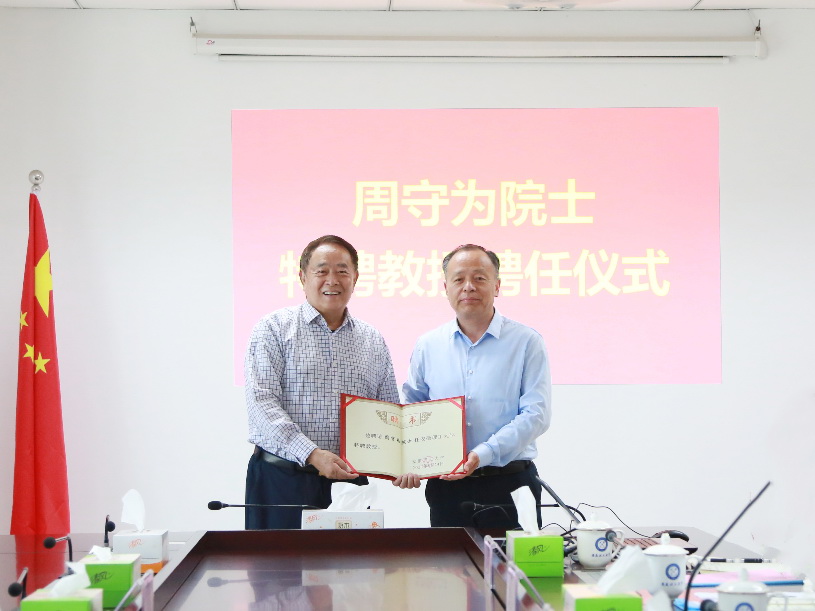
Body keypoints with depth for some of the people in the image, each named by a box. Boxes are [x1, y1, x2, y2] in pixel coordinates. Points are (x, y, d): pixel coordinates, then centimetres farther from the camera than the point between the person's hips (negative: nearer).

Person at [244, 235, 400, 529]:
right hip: (282, 481, -3)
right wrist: (313, 455, -20)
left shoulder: (373, 341, 13)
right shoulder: (274, 328, 0)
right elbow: (262, 403, -10)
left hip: (349, 483, 3)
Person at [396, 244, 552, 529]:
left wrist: (483, 454, -19)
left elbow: (536, 414, -8)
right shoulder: (428, 346, 10)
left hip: (510, 486, -2)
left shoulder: (526, 341, 0)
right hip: (446, 488, 2)